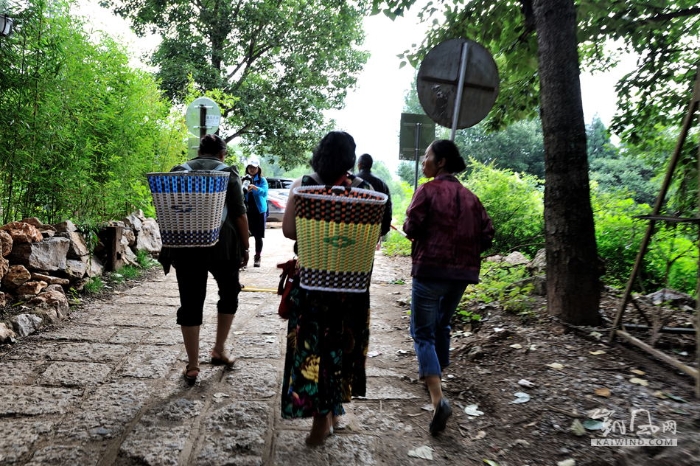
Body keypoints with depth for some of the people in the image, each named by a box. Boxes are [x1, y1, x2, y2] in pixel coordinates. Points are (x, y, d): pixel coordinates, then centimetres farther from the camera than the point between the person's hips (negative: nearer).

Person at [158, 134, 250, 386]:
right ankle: (219, 350, 22)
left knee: (190, 303, 6)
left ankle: (192, 365, 10)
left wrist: (168, 248, 16)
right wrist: (245, 247, 4)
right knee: (229, 293, 20)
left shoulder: (178, 171, 10)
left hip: (185, 247, 2)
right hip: (222, 245, -2)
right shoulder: (228, 172, 1)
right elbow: (239, 214, -3)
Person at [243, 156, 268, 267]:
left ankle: (257, 258, 14)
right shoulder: (244, 179, 5)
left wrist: (255, 187, -37)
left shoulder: (262, 180, -1)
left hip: (259, 211, -1)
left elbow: (264, 192, -19)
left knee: (258, 236, 4)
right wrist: (243, 189, -20)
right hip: (246, 211, 1)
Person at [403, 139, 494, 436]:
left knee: (423, 333, -2)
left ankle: (438, 399, -17)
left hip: (430, 270, -6)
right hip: (462, 272, 6)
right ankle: (433, 374, 39)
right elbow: (486, 235, 5)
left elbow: (411, 228, -13)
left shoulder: (428, 190, -8)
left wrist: (411, 227, 9)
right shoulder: (469, 196, 9)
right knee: (441, 326, 24)